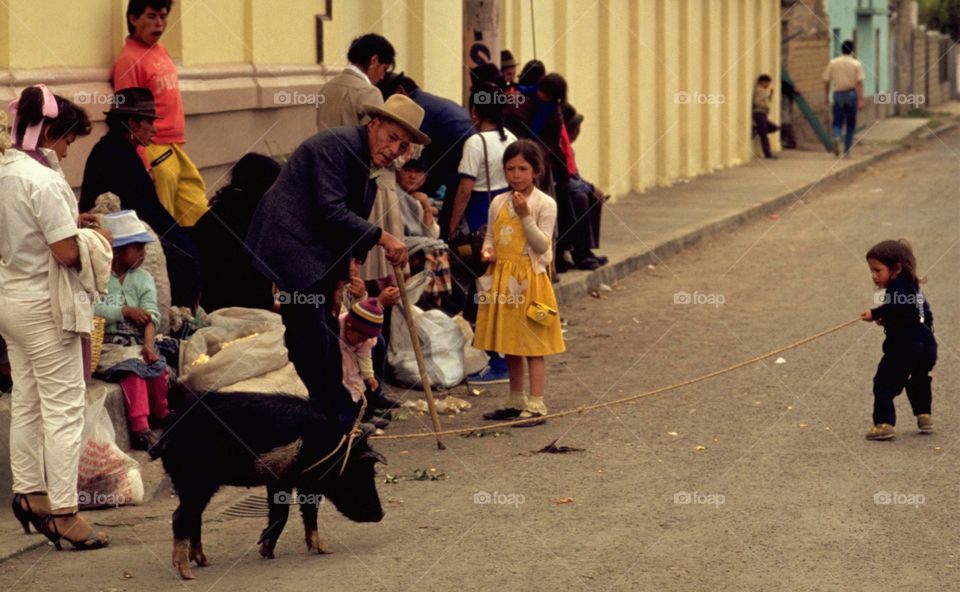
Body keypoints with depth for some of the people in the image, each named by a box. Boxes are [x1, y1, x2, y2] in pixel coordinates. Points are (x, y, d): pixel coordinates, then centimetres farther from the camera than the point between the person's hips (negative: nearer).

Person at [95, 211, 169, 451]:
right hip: (107, 344, -3)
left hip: (137, 343, 3)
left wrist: (149, 345, -18)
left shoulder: (143, 279, 13)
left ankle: (160, 418, -3)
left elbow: (150, 315, -1)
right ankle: (140, 427, -41)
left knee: (157, 366, -27)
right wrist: (126, 311, -14)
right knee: (131, 367, -34)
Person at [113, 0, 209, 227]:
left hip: (177, 149, 8)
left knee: (199, 216, 8)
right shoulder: (129, 59, -11)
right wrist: (142, 164, -18)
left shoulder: (160, 50, 14)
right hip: (155, 152, -8)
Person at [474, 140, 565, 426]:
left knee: (532, 346, -3)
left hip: (530, 279, -6)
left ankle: (536, 405, 0)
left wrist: (525, 216, -22)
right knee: (510, 343, 14)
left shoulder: (545, 204, -8)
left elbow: (542, 246, -13)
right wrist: (488, 252, -5)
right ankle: (516, 402, 25)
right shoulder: (498, 203, 7)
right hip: (502, 278, 6)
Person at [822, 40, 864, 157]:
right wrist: (860, 100, -11)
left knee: (838, 122, 6)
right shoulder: (856, 64, -4)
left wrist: (826, 96, 13)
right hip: (851, 94, -1)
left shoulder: (833, 63, 1)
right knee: (850, 123, 10)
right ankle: (847, 149, 11)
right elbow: (859, 83, -10)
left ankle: (836, 137, -25)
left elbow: (826, 81, 3)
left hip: (838, 94, 1)